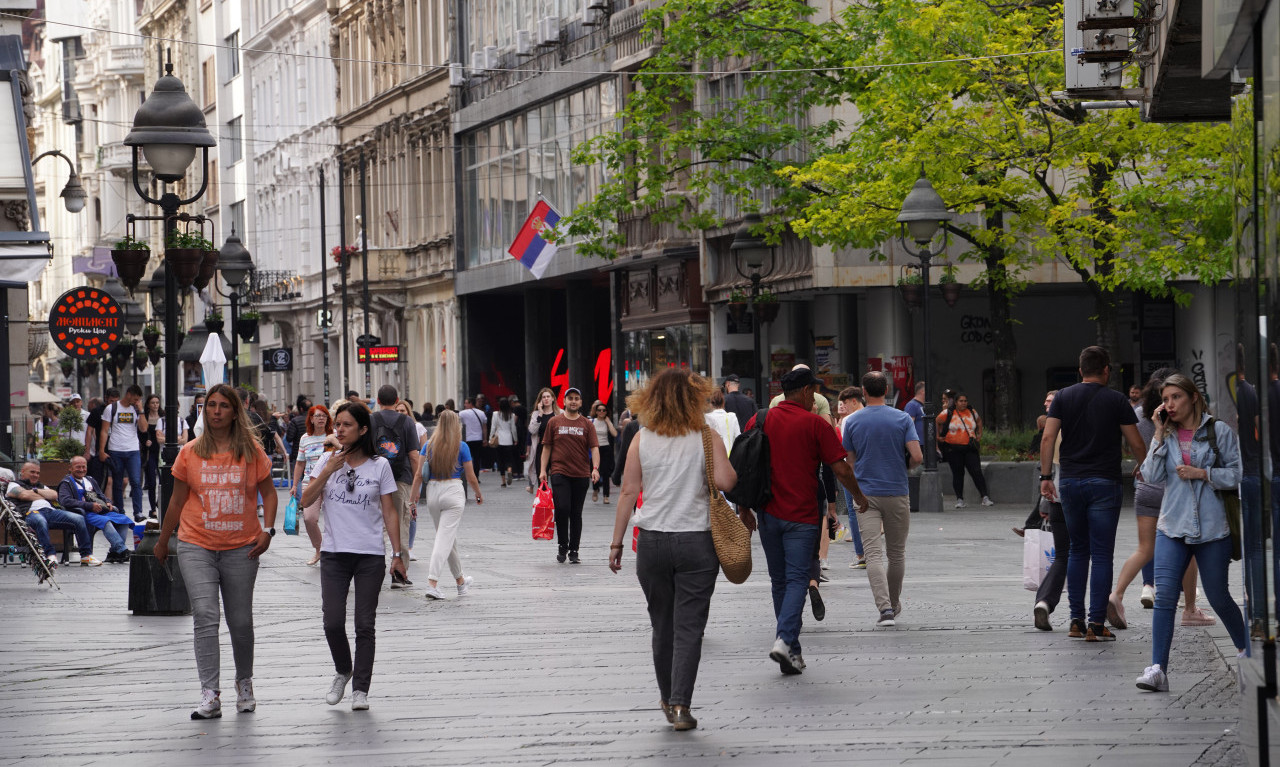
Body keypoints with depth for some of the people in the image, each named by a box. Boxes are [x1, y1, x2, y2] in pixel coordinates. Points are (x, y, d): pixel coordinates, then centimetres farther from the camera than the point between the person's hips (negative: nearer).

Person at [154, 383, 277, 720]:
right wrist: (163, 541, 18)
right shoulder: (190, 452, 4)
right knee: (205, 617, -13)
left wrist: (267, 530, -7)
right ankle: (210, 695, -16)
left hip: (241, 547, 0)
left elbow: (268, 493, 8)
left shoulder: (251, 450, 2)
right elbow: (178, 500, 13)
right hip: (196, 546, 0)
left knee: (241, 621, 8)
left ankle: (244, 684, 31)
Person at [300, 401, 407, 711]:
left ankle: (360, 689, 7)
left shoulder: (379, 466, 1)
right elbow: (306, 500, -1)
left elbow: (389, 512, 3)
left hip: (370, 556, -1)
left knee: (365, 625, 0)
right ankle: (342, 672, 21)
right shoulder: (328, 461, 5)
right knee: (333, 622, -5)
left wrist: (397, 554, -1)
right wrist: (328, 471, -11)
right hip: (334, 554, 1)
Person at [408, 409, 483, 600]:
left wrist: (412, 498, 5)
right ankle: (432, 583, -20)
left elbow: (419, 475, 1)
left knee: (448, 536, 18)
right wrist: (479, 494, 19)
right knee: (445, 537, -7)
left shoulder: (429, 445, 4)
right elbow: (471, 477, 2)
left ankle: (460, 580, 32)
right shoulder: (461, 447, -3)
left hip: (432, 491, 4)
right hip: (453, 490, -4)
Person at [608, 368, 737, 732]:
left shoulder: (642, 439, 1)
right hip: (697, 541, -2)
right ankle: (680, 705, -9)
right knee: (689, 628, 0)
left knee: (662, 625, 16)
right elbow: (725, 482, -17)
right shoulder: (706, 438, -6)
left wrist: (616, 542, 5)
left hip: (652, 540, 2)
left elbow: (629, 491, 0)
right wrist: (724, 457, 3)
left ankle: (667, 698, 27)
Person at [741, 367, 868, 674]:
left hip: (768, 514, 4)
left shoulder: (759, 420, 6)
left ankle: (791, 650, 17)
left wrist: (743, 508, 15)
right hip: (801, 515, -4)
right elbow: (841, 470, -5)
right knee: (797, 579, -2)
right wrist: (859, 496, 11)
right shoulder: (815, 424, -5)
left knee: (780, 581, 14)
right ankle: (785, 640, -22)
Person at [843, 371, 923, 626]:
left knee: (874, 554, -6)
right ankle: (894, 604, 29)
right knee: (896, 552, 15)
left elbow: (850, 462, 4)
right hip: (897, 494, 1)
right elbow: (917, 457, -10)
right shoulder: (902, 419, -3)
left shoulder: (852, 421, -1)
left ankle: (885, 607, -20)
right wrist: (905, 467, 12)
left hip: (865, 495, -1)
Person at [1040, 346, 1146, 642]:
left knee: (1077, 550, 15)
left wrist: (1046, 476, 1)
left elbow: (1048, 438, -3)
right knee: (1101, 554, -1)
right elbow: (1137, 444, 0)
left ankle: (1076, 620, 11)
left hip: (1070, 481, 3)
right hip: (1104, 483, -3)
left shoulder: (1063, 397, 5)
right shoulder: (1116, 400, -2)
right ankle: (1096, 624, -6)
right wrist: (1142, 467, 19)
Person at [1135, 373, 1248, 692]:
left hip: (1212, 528, -2)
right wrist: (1160, 434, -6)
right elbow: (1152, 475, -4)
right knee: (1164, 597, -12)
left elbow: (1238, 474, -3)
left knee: (1218, 597, 9)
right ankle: (1158, 669, -15)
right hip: (1172, 528, 2)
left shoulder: (1218, 431, -1)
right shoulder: (1166, 436, 8)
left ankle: (1245, 649, 35)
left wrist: (1202, 473, -14)